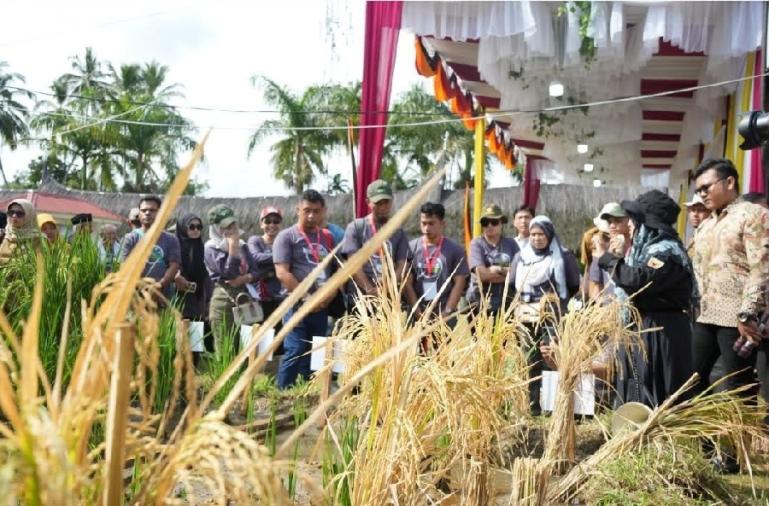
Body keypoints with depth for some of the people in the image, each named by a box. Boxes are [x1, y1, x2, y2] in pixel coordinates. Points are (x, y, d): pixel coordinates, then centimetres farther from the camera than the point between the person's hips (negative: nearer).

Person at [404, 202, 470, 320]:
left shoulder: (455, 250, 2)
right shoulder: (411, 247, 2)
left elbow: (459, 283, -1)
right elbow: (407, 283, 0)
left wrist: (447, 312, -9)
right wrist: (418, 312, -8)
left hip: (444, 315, 0)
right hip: (418, 315, 1)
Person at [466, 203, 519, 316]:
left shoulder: (511, 244, 9)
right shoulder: (477, 243, 1)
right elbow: (481, 274, -11)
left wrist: (493, 269, -7)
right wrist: (506, 271, -3)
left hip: (506, 303, 2)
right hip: (479, 303, -2)